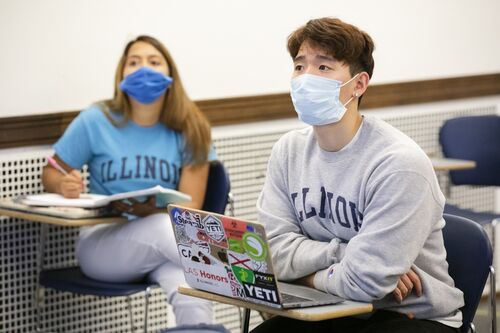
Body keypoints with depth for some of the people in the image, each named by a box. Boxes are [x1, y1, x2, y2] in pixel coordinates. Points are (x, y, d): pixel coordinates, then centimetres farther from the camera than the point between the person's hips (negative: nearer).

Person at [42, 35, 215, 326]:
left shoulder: (190, 130, 3)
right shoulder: (95, 121, 3)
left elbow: (190, 208, -3)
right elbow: (51, 173, 11)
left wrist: (150, 210, -25)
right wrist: (65, 186, -14)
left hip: (166, 244, 1)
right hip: (102, 241, -1)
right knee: (165, 227, -36)